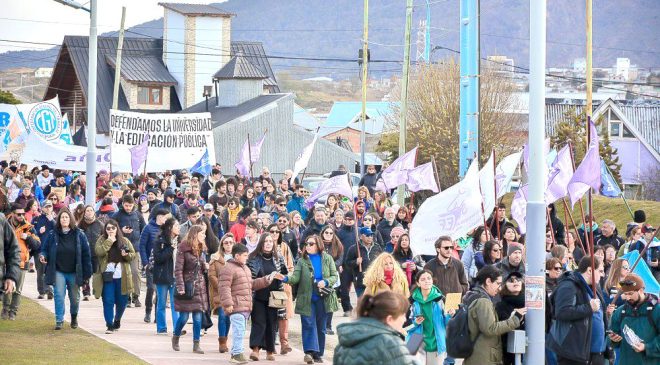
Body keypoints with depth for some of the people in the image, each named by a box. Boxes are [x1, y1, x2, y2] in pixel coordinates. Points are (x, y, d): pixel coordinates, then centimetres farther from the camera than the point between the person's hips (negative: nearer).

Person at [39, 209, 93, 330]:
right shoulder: (53, 235, 0)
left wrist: (87, 272, -6)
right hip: (58, 271, 0)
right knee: (59, 295, -10)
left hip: (74, 272, 0)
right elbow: (45, 248, 6)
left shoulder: (79, 235, -2)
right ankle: (59, 320, -4)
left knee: (74, 297, 11)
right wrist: (43, 256, -18)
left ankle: (74, 317, 35)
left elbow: (86, 254, -2)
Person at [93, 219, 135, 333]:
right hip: (107, 276, -2)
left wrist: (126, 255, -11)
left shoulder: (124, 241, 8)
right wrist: (109, 241, -14)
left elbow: (133, 254, 10)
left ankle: (117, 320, 35)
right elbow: (98, 251, -15)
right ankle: (109, 325, -1)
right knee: (108, 301, -5)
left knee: (122, 301, 9)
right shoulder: (102, 240, 3)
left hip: (122, 276, 2)